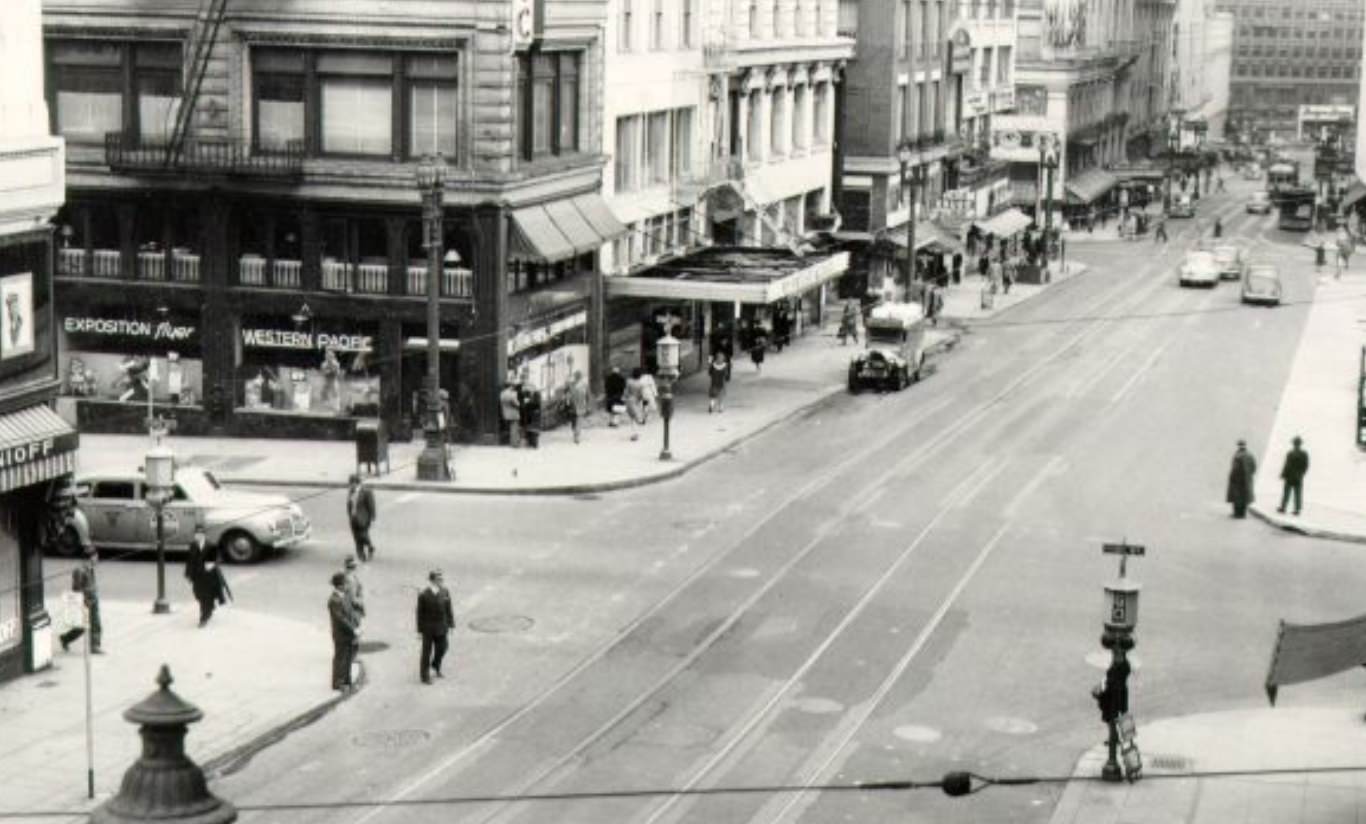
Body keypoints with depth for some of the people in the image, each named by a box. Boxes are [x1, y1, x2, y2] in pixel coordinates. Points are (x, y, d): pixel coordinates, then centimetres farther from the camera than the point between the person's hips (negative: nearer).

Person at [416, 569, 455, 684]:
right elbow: (420, 613, -11)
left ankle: (436, 666, 42)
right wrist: (420, 630, -8)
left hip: (441, 627, 4)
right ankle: (425, 676, 21)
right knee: (427, 651, 7)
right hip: (428, 628, -4)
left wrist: (451, 624, 1)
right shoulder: (423, 594, -18)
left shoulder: (445, 592, -6)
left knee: (442, 647, 13)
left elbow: (449, 609, 2)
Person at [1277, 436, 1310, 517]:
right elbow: (1306, 466, 4)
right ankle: (1297, 509, 5)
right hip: (1299, 478, 4)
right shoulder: (1304, 454, -2)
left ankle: (1283, 508, 11)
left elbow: (1287, 466, -15)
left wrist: (1283, 475, -5)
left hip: (1290, 477, -4)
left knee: (1286, 493, 6)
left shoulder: (1290, 454, -16)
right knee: (1298, 494, 6)